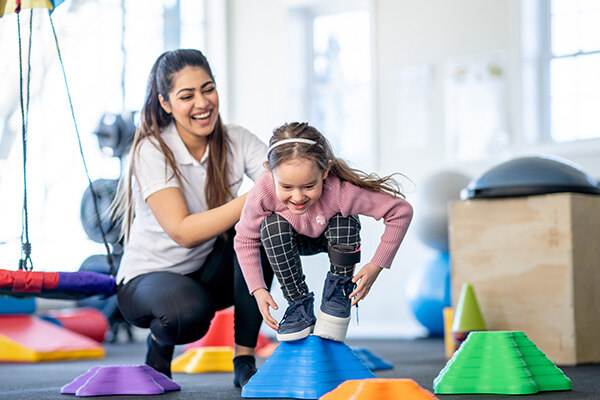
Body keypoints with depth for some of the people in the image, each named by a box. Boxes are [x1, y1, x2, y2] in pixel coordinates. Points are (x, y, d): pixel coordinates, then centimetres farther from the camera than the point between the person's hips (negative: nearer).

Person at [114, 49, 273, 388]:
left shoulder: (237, 141, -7)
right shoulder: (151, 152, -19)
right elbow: (183, 231, -30)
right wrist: (252, 199, -39)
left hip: (211, 274, 4)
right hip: (149, 278, -4)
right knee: (190, 308, -39)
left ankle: (245, 360, -17)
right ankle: (159, 345, 1)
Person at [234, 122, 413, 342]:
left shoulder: (341, 192, -42)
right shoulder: (261, 195, -37)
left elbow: (401, 211, -32)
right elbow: (245, 240, -17)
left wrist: (376, 265, -32)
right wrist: (258, 289, -25)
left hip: (337, 239, -1)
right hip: (296, 241, 1)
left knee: (344, 222, -34)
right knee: (273, 225, -31)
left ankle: (339, 295, -7)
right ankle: (298, 304, -13)